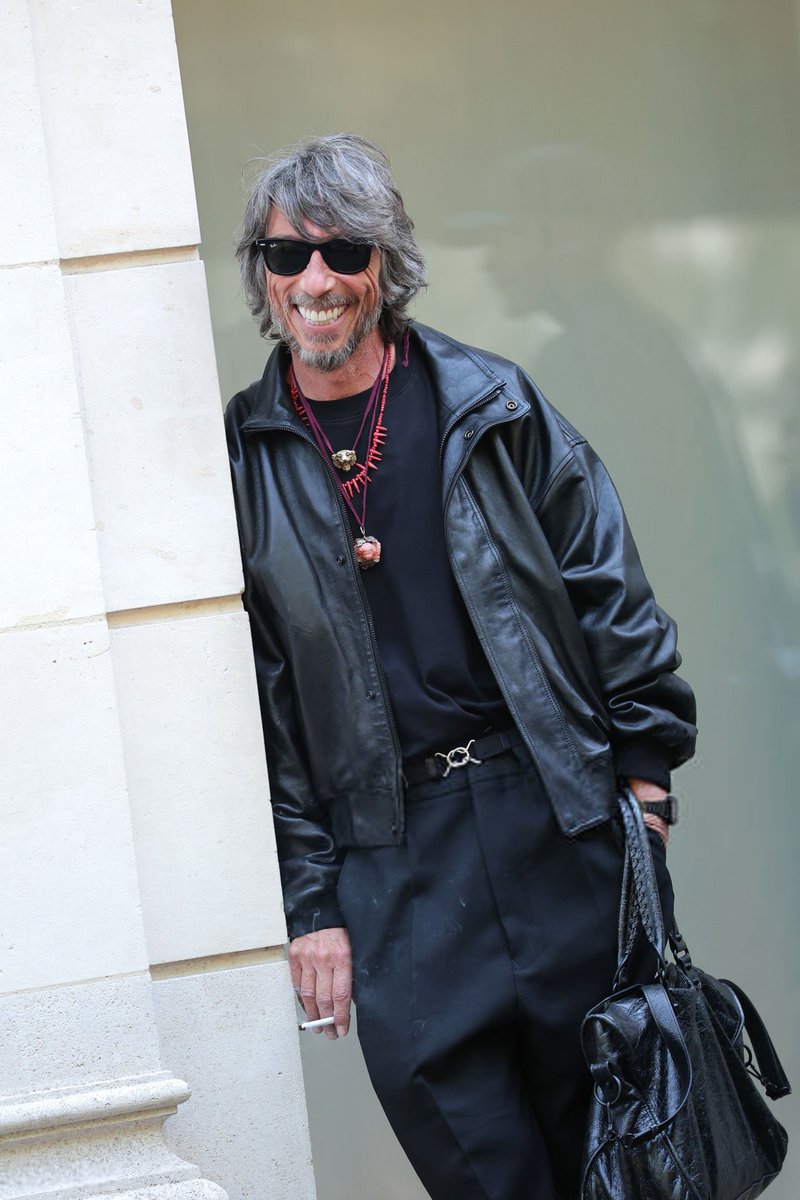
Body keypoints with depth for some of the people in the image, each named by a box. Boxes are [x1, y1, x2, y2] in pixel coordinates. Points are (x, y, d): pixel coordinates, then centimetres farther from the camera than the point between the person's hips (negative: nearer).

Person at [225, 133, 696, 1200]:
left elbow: (611, 592, 6)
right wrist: (309, 903, 2)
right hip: (390, 857, 0)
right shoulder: (241, 463, 5)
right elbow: (260, 709, 5)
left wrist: (645, 780, 0)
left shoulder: (492, 408, 4)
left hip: (562, 808, 0)